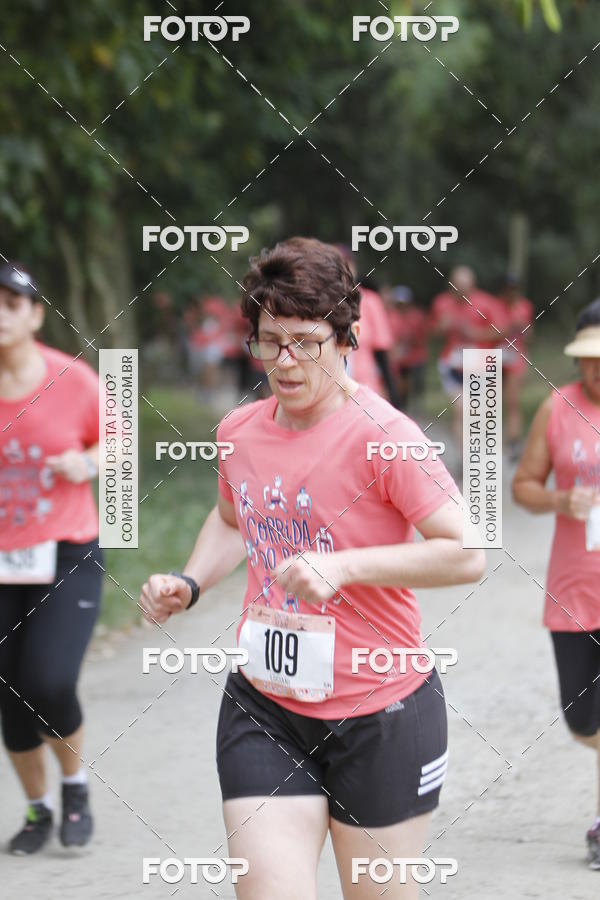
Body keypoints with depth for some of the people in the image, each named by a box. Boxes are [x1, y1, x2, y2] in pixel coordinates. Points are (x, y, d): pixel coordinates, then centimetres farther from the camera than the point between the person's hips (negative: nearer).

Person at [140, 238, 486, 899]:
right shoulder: (239, 431, 4)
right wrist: (189, 584, 7)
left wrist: (343, 566, -27)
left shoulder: (380, 434, -15)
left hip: (380, 714, -4)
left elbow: (467, 554, -21)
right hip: (263, 709, 4)